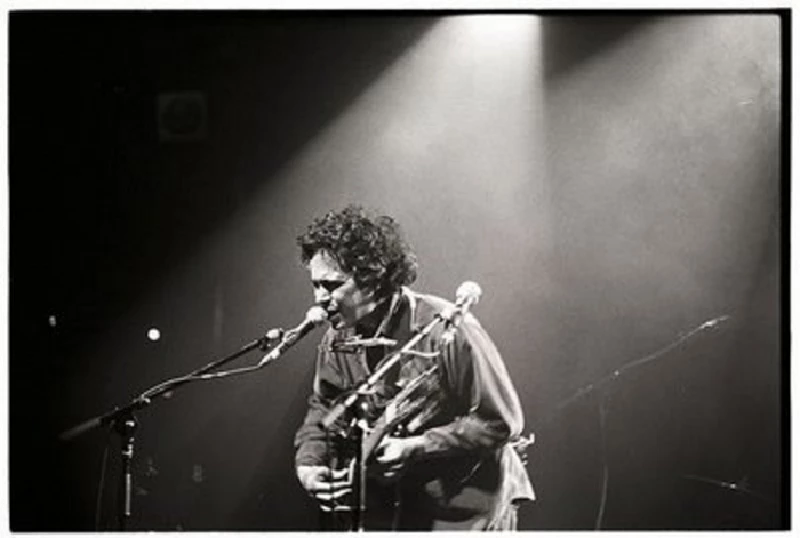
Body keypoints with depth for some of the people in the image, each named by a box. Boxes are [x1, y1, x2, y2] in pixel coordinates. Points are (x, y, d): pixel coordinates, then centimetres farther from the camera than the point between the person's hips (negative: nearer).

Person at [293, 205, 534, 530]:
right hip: (390, 504, 5)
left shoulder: (446, 331, -23)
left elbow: (502, 421, -19)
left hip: (466, 505, -5)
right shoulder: (336, 340, -3)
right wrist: (308, 463, -8)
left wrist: (415, 448, -23)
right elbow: (323, 409, 12)